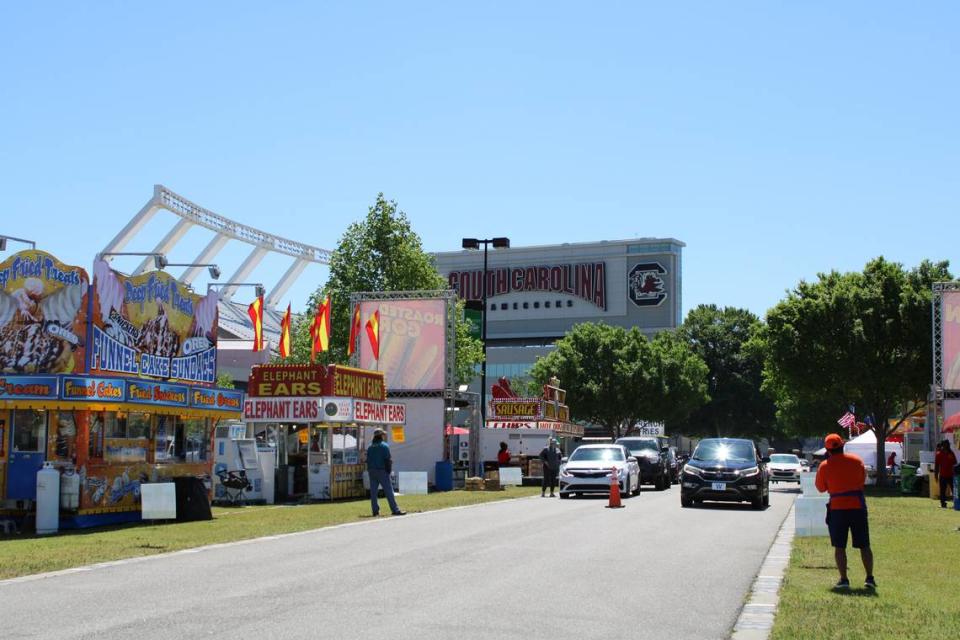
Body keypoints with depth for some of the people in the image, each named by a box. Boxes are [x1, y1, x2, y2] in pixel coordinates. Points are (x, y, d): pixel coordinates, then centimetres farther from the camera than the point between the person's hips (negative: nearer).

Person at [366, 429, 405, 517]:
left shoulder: (370, 447, 12)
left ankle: (375, 511, 4)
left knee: (373, 492, 5)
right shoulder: (384, 446, -7)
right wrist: (389, 470, -7)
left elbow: (368, 460, 12)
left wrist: (370, 471, 15)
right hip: (382, 471, -6)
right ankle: (395, 510, -6)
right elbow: (387, 460, -13)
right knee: (389, 491, -5)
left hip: (372, 471, 6)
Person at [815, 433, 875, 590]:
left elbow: (821, 488, 5)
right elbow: (863, 480, 15)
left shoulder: (824, 466, -6)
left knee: (839, 546, 5)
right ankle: (870, 578, 6)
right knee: (864, 546, 10)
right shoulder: (856, 461, 2)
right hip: (858, 506, 2)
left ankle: (844, 579, -1)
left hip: (837, 508, -2)